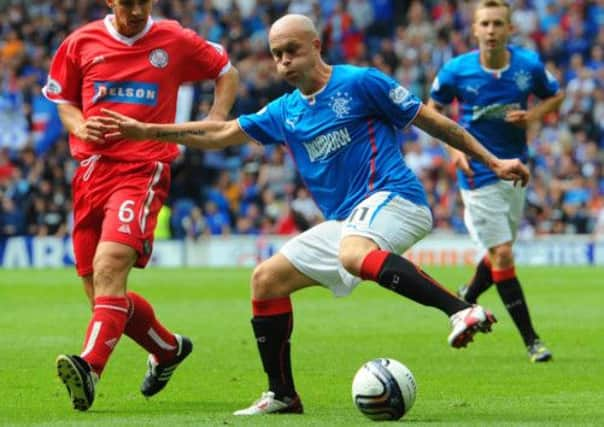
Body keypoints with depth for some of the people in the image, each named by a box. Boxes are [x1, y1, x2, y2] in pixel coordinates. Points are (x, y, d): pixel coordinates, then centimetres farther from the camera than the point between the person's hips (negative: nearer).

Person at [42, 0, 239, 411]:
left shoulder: (175, 41, 4)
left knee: (110, 261, -28)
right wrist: (80, 127, -1)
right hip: (92, 168, 4)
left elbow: (227, 73, 19)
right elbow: (63, 100, 21)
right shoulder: (81, 43, 8)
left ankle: (90, 368, -40)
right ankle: (169, 349, 34)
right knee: (100, 292, 9)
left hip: (144, 168, -4)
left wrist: (215, 123, 5)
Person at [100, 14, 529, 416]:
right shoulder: (285, 112, 15)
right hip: (346, 222, 8)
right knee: (266, 278, 8)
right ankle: (283, 395, 15)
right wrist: (146, 131, 16)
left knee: (353, 253, -40)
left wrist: (493, 161, -2)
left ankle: (462, 310, -48)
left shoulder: (360, 83, -4)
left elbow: (433, 121, 0)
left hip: (393, 197, -8)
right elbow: (219, 133, 21)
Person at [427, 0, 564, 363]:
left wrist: (533, 115, -10)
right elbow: (433, 109, 5)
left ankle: (468, 298, 46)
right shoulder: (457, 71, -12)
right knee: (502, 255, -8)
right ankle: (531, 340, -1)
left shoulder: (530, 66, -8)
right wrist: (455, 149, -8)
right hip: (479, 174, -4)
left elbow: (555, 96, 11)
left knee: (500, 252, 15)